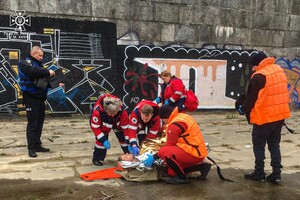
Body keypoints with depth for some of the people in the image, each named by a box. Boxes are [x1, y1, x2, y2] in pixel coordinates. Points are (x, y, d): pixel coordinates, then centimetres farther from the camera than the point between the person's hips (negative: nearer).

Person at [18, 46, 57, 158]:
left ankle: (37, 145, 19)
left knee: (39, 123, 11)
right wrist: (48, 72, -21)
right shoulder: (25, 63, -5)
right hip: (31, 98, -8)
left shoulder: (38, 64, 20)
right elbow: (34, 71, -28)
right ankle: (31, 148, -2)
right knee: (32, 123, -6)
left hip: (40, 97, 8)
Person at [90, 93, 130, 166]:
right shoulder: (98, 111, -42)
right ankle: (97, 158, 6)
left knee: (123, 137, -7)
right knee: (101, 140, -15)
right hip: (102, 123, -2)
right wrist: (104, 140, -32)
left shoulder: (122, 111, -38)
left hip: (117, 123, 2)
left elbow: (126, 127, -28)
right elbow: (95, 127, -28)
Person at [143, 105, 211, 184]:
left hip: (194, 153, -10)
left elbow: (169, 145, -12)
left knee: (163, 152, -22)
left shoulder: (174, 125, -18)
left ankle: (182, 178, -9)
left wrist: (154, 157, -3)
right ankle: (202, 166, 14)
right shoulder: (182, 116, 12)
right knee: (172, 172, 12)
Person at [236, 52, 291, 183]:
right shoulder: (279, 70, 8)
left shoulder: (259, 76, -18)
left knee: (259, 144, 7)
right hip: (280, 114, 8)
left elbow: (251, 98, -12)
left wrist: (243, 109, 6)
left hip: (264, 117, -7)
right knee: (274, 144, 15)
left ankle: (259, 173, 13)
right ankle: (276, 174, 14)